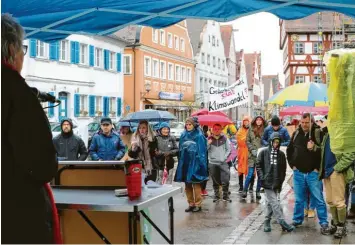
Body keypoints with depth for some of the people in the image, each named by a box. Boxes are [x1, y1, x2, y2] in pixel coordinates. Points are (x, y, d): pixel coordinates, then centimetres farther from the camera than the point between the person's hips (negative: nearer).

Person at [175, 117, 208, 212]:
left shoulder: (199, 136, -5)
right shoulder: (183, 135, 9)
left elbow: (202, 151, -6)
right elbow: (180, 150, 13)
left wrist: (201, 163, -11)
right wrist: (180, 163, 9)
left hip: (195, 164, -5)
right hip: (185, 163, 5)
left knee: (196, 185, 0)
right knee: (187, 185, 9)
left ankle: (198, 204, 9)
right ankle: (191, 204, 19)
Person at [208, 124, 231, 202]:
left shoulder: (225, 138, 4)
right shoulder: (209, 139, 5)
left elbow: (228, 149, 7)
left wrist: (224, 158, -3)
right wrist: (208, 144, -17)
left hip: (223, 163, -1)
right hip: (212, 163, 1)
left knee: (225, 180, -9)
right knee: (215, 181, 9)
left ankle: (226, 196, 5)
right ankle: (216, 195, 22)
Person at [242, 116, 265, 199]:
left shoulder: (264, 130, 0)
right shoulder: (251, 129, 5)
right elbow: (247, 141, 6)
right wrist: (252, 150, -5)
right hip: (252, 155, 0)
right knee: (250, 174, -2)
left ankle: (258, 192, 18)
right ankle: (245, 190, 11)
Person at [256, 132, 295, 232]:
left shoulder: (281, 154, 8)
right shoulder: (264, 152, 0)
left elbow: (283, 169, 12)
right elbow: (258, 165, 2)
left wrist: (281, 181, 5)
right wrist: (262, 177, -7)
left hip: (276, 183, 4)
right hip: (267, 182, -4)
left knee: (270, 203, 12)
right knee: (274, 203, -8)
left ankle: (267, 222, 23)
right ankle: (282, 222, -9)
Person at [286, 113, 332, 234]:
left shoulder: (318, 133, -7)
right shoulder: (296, 133, 6)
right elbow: (289, 150, 18)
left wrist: (314, 148, -23)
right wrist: (292, 165, 11)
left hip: (313, 173, -3)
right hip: (298, 173, 3)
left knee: (319, 199, 1)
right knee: (298, 200, 12)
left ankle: (324, 223, 10)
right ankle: (297, 220, 24)